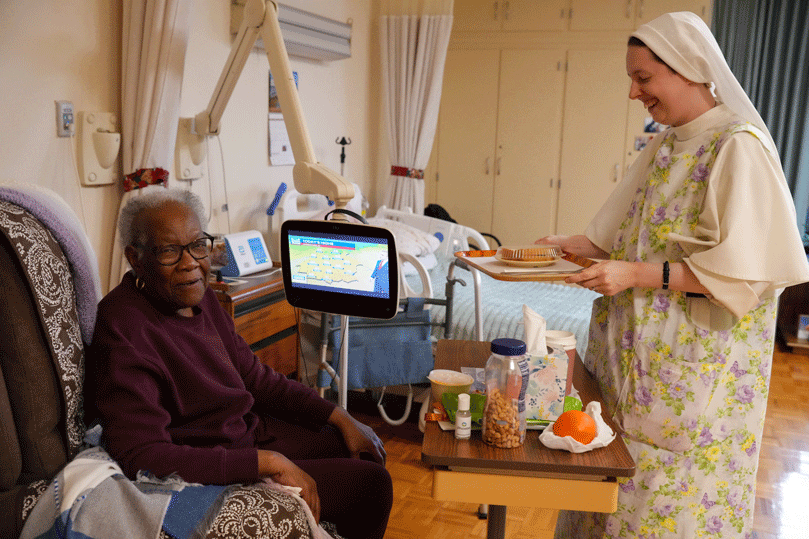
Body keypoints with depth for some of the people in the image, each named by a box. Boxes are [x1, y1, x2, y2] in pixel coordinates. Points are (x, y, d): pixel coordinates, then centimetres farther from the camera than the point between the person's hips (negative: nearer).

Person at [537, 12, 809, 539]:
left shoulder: (739, 147, -14)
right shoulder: (666, 146, 11)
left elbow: (743, 271, -20)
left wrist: (638, 275, -23)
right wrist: (572, 245, 3)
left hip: (693, 361, -7)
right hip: (637, 354, 7)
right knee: (613, 490, 14)